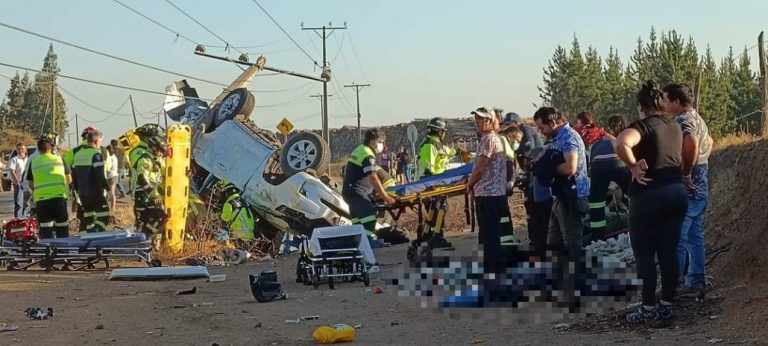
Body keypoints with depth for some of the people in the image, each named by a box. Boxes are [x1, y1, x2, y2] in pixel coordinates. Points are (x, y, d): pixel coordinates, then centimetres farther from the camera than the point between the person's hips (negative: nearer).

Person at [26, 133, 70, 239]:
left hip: (41, 199, 1)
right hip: (59, 197, -1)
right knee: (62, 230, 9)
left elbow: (30, 184, 7)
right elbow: (68, 180, 10)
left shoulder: (34, 162, 4)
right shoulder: (59, 159, 2)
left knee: (45, 231, 5)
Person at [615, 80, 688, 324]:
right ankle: (666, 306, 14)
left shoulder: (642, 125, -11)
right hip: (677, 191, 7)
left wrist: (634, 167, -19)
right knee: (669, 251, 10)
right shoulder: (675, 127, 12)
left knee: (644, 254, 2)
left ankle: (649, 309, 5)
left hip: (650, 194, -7)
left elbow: (621, 144, -30)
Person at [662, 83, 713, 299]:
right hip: (700, 188, 10)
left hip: (686, 189, -10)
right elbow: (709, 142, 34)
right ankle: (696, 282, 18)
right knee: (695, 237, 13)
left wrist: (686, 174, -26)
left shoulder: (683, 120, -16)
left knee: (677, 240, -5)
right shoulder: (697, 119, 16)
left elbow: (691, 143, -36)